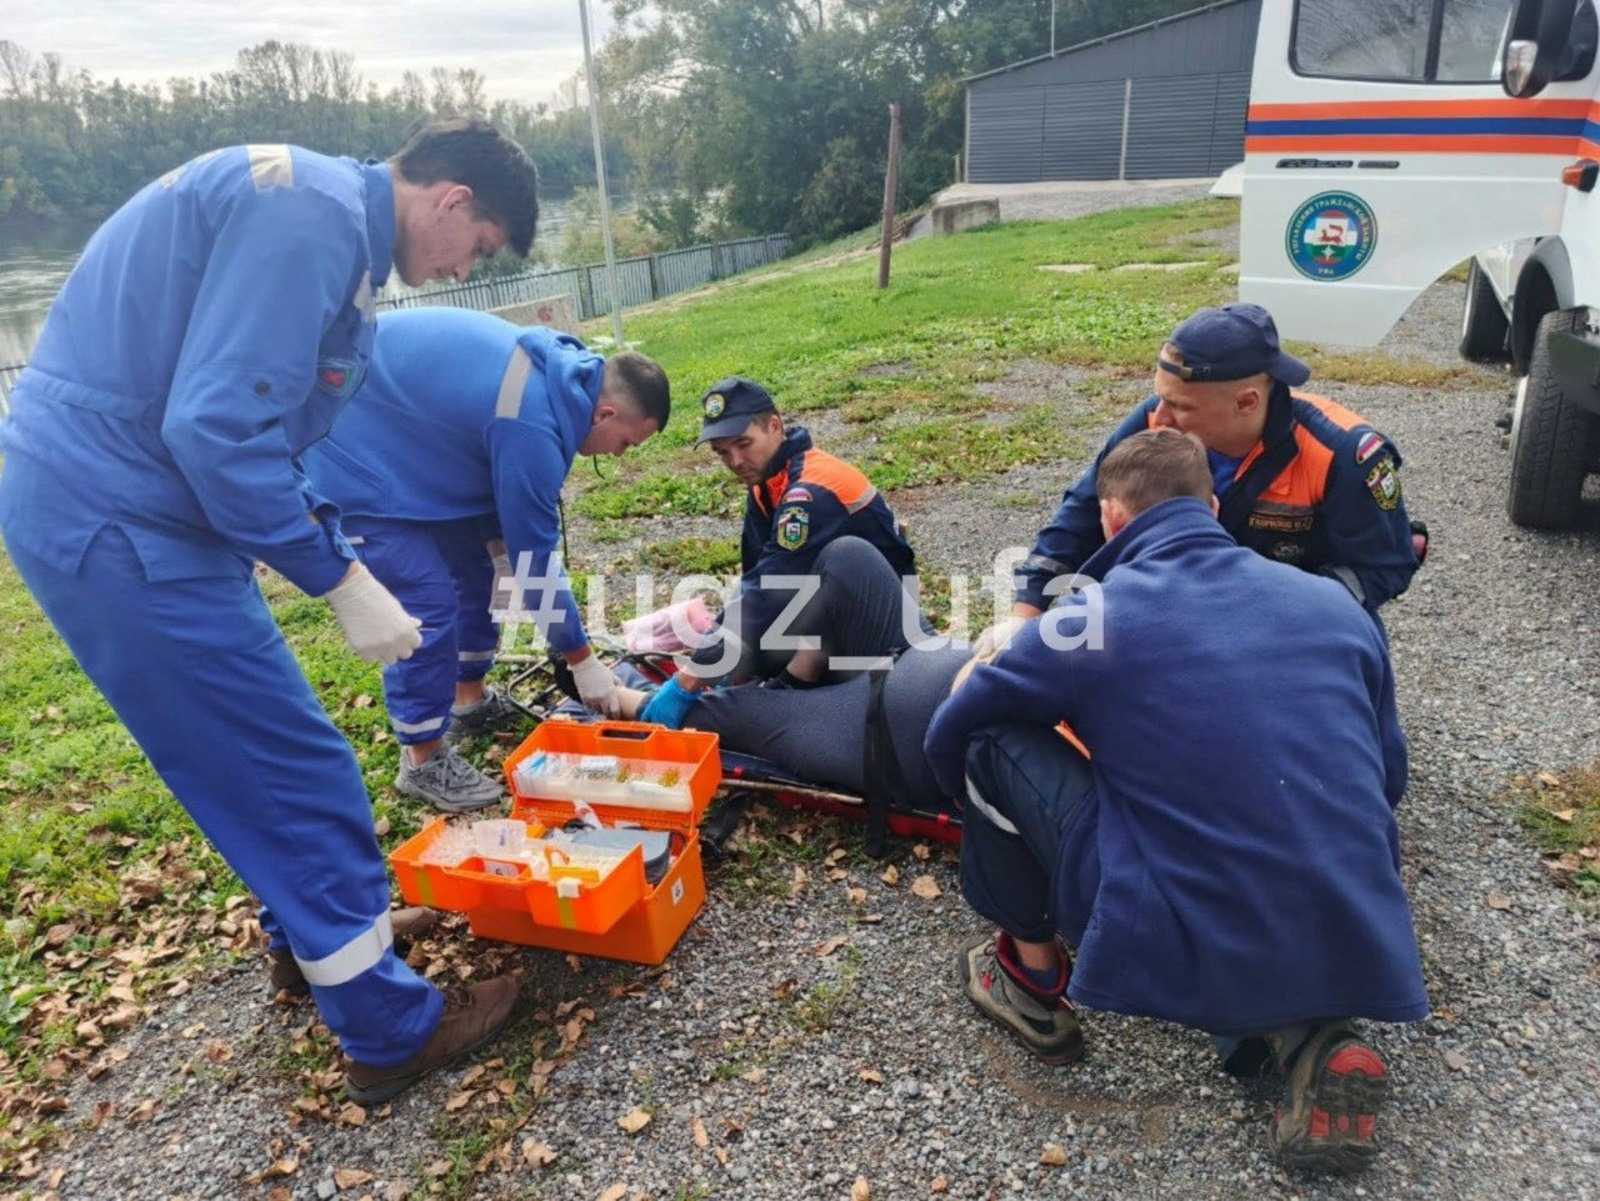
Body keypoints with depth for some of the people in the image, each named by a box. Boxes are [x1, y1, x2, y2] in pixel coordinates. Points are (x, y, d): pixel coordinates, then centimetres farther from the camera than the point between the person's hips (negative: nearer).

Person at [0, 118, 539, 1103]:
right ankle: (390, 1031, 15)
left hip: (109, 504, 10)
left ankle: (313, 938, 42)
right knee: (298, 776, -1)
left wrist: (335, 548, 15)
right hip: (119, 524, -10)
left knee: (264, 759, 22)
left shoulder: (319, 213, 14)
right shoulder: (314, 214, -18)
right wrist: (344, 582, -19)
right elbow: (218, 428, -27)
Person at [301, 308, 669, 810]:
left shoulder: (558, 373, -3)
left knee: (475, 565, 15)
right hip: (351, 458, -10)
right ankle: (422, 762, 3)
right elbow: (537, 552, -23)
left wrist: (498, 546, 5)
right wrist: (583, 660, -13)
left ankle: (472, 701, 31)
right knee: (427, 603, -13)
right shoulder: (532, 425, -32)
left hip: (398, 437, 10)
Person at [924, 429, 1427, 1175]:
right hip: (1363, 956, 5)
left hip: (1188, 958, -5)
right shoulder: (1333, 601, 9)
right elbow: (1386, 777, 21)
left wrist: (996, 823, 30)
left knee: (994, 741, 7)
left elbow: (947, 741, 9)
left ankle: (1033, 980, 22)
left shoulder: (1095, 617, -3)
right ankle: (1312, 1038, 11)